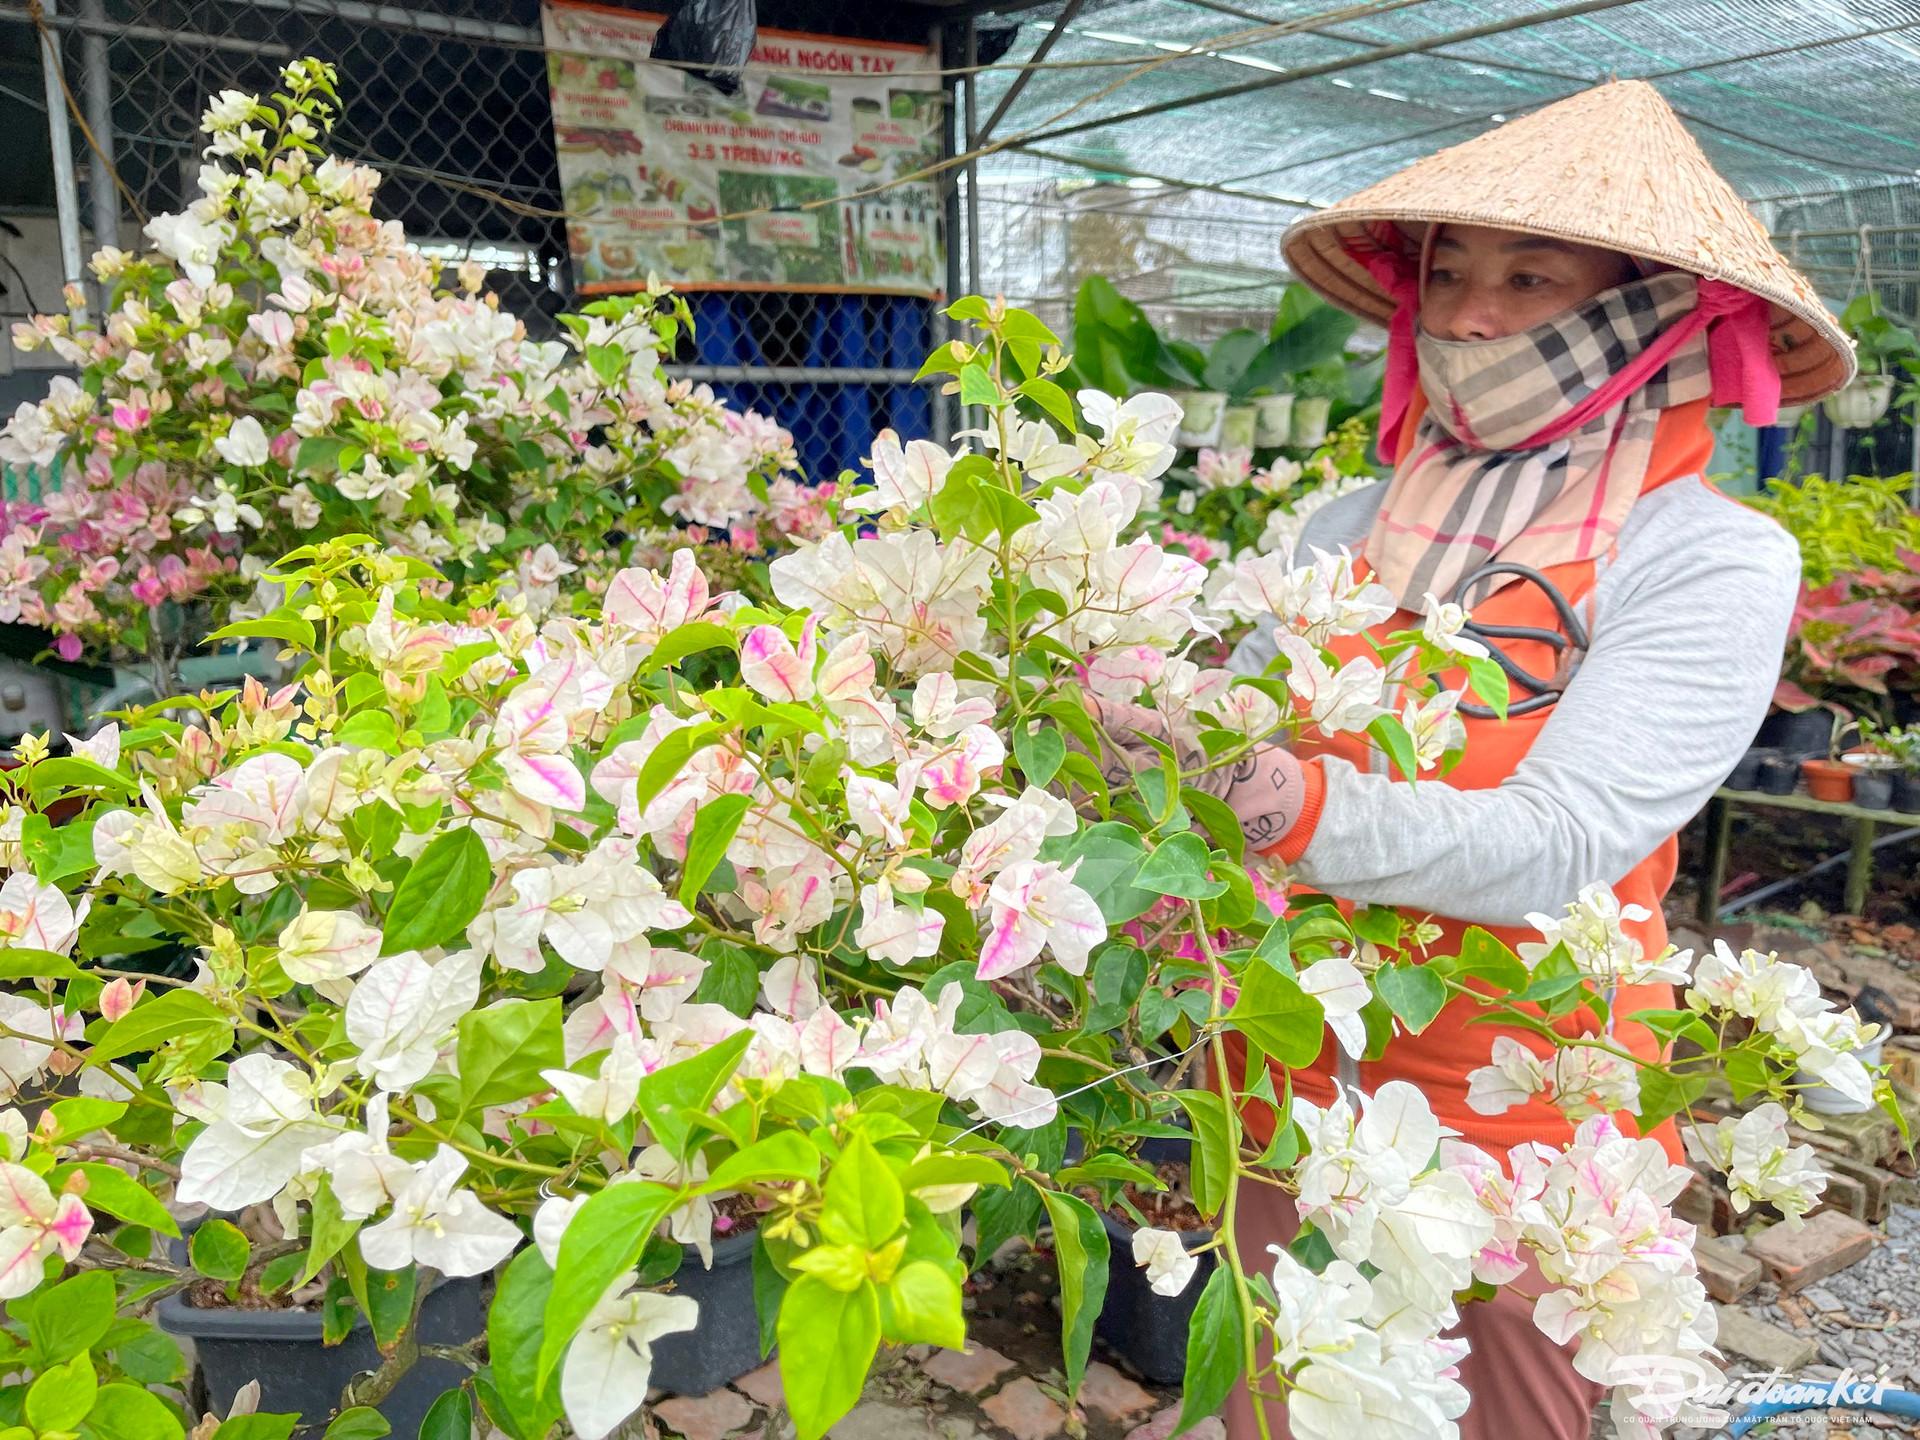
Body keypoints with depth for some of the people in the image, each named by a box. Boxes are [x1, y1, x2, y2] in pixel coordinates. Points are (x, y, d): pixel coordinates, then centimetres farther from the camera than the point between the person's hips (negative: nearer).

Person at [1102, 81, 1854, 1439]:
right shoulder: (1349, 529, 1)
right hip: (1290, 1084, 3)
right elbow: (1229, 738, 1)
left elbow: (1559, 849, -23)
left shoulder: (1708, 559, -11)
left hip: (1520, 1114, -3)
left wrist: (1296, 803, -39)